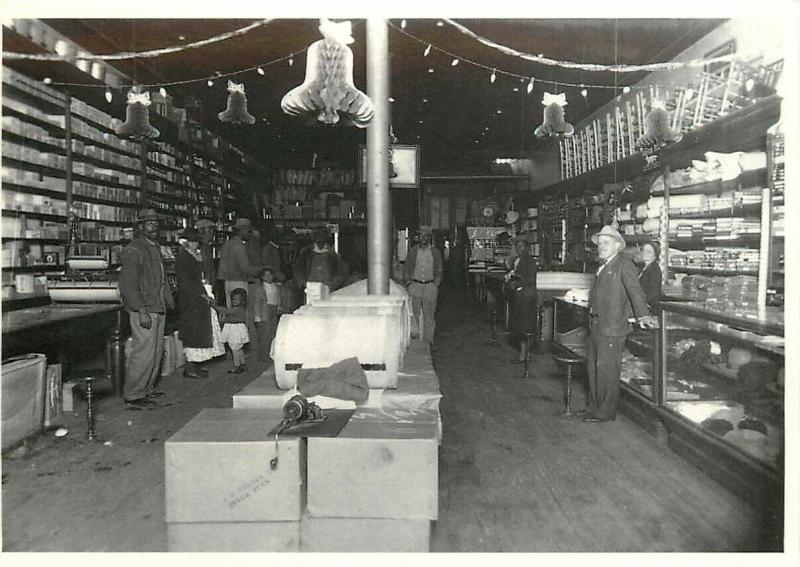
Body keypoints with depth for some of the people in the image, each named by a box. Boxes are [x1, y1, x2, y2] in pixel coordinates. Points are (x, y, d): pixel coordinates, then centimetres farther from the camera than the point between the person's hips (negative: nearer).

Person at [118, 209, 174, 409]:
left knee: (157, 351, 13)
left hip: (158, 309, 9)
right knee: (144, 352, -9)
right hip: (143, 310, -9)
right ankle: (133, 395, -1)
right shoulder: (132, 250, -11)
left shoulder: (155, 248, 18)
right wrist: (142, 311, -22)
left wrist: (169, 302, 20)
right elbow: (127, 284, -17)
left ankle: (147, 388, 24)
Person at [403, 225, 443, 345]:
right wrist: (409, 283, 1)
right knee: (413, 313, -9)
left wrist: (435, 285, 1)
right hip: (415, 285, 0)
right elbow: (406, 269, 12)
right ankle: (414, 338, -6)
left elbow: (439, 271, 11)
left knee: (429, 315, -1)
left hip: (430, 285, 0)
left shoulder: (435, 252, 9)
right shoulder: (412, 252, 9)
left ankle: (427, 342, 4)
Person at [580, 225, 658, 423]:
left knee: (607, 369, -1)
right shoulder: (603, 266, 17)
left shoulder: (624, 263, -9)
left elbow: (635, 290, -17)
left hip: (612, 326, -9)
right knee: (593, 367, 15)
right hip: (596, 324, 9)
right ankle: (594, 406, 28)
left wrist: (643, 315, -25)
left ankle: (606, 412, 10)